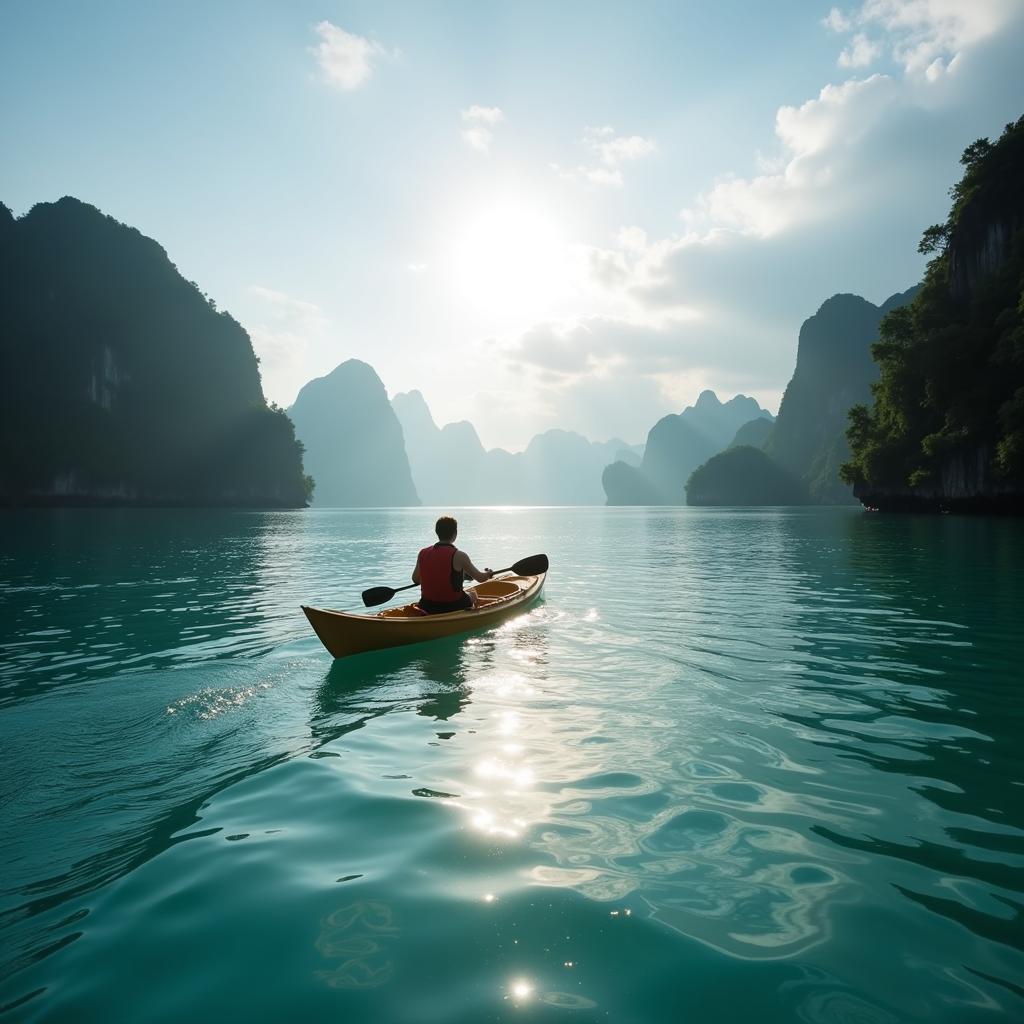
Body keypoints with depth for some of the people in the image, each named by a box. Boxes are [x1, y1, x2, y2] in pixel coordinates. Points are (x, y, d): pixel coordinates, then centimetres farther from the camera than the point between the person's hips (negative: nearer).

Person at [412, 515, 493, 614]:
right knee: (472, 595, 28)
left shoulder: (423, 554, -4)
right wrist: (488, 574, 17)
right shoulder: (459, 556, -16)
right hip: (454, 608, -4)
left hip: (427, 608, 4)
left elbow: (415, 579, 9)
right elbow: (481, 578, -6)